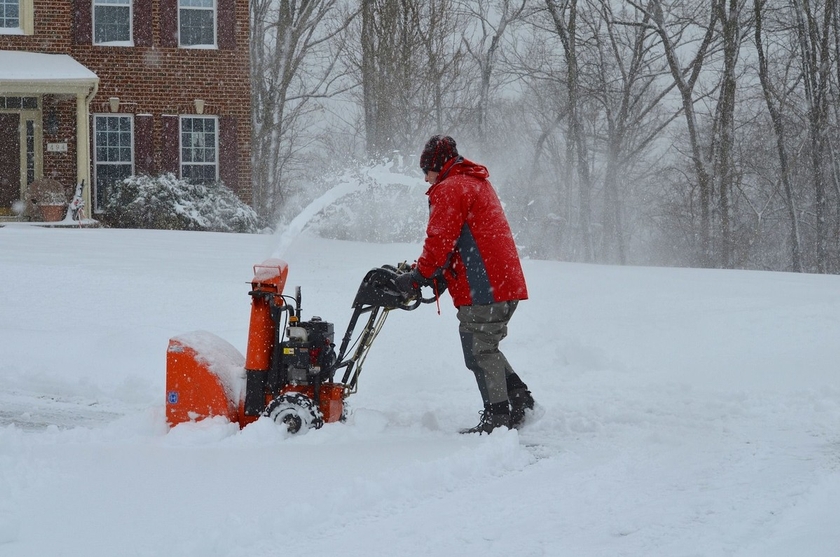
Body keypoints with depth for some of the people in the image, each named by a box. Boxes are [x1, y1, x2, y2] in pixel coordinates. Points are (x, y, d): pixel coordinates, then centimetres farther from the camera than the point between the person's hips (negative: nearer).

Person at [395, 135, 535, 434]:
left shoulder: (450, 189, -8)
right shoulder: (477, 184, 24)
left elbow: (440, 241, -16)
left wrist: (419, 276, -6)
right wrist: (437, 275, 18)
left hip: (483, 288, -10)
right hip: (506, 284, 10)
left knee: (479, 351, -4)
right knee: (485, 347, 19)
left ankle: (498, 416, -3)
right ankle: (519, 399, 18)